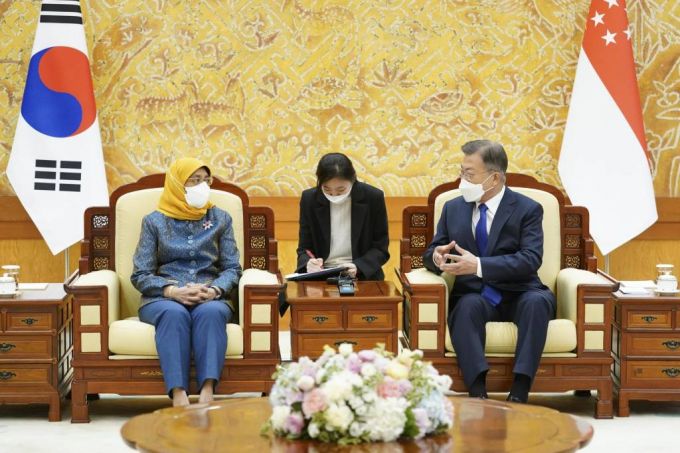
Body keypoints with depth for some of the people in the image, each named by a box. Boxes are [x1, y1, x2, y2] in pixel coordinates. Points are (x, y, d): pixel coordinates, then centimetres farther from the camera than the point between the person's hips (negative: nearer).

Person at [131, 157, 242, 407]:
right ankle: (178, 394, -49)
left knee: (210, 312, -35)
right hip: (163, 298, -1)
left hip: (210, 299, 1)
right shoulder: (155, 221, 11)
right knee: (174, 313, -37)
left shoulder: (220, 219, 16)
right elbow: (140, 275, 4)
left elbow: (232, 268, 8)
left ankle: (207, 391, -49)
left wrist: (214, 290, -14)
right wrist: (172, 291, -15)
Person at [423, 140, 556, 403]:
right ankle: (477, 393, -42)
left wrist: (479, 266, -27)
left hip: (518, 296, -2)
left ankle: (519, 392, -37)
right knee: (467, 305, -34)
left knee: (539, 300, -35)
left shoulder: (527, 209, 0)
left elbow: (530, 260, -14)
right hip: (474, 295, 2)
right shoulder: (453, 208, 13)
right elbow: (431, 253, 14)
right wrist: (437, 257, -14)